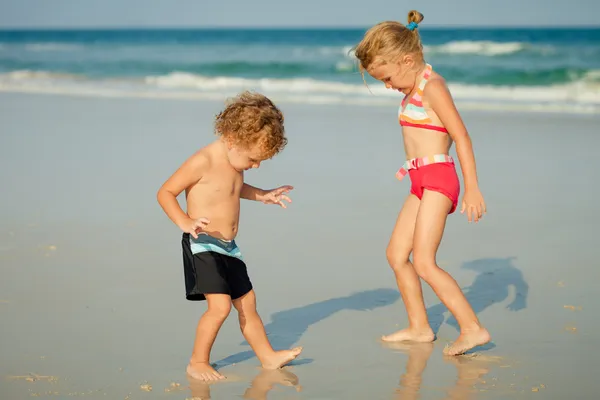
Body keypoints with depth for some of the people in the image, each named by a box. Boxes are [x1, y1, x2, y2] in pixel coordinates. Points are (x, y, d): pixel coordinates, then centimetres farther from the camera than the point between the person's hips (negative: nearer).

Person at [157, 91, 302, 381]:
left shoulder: (235, 162, 8)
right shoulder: (203, 162, -19)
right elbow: (165, 192, -17)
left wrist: (262, 195, 24)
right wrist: (185, 222, -29)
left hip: (229, 247, 9)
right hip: (203, 245, -9)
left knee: (247, 301, 16)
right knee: (220, 305, -18)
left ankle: (268, 357, 29)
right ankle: (198, 363, -1)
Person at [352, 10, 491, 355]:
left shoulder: (432, 86, -13)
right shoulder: (415, 88, 15)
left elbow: (461, 136, -18)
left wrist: (472, 188, -21)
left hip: (438, 178, -10)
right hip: (421, 183, 10)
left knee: (424, 263, -16)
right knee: (396, 254, 13)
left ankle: (473, 328, -13)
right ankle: (419, 328, 22)